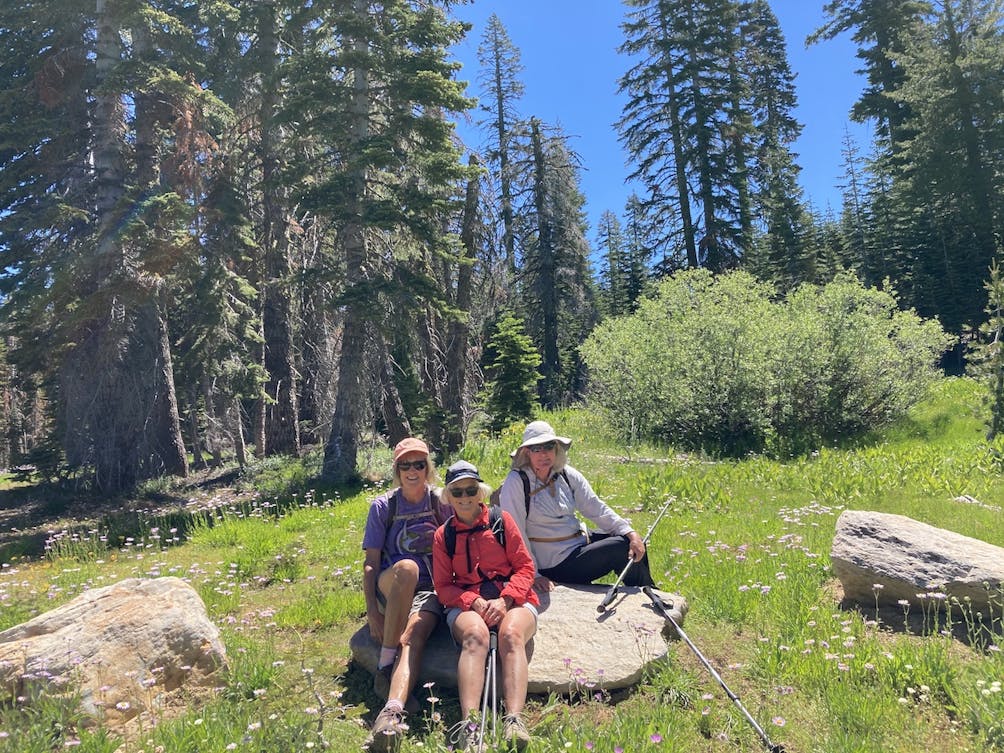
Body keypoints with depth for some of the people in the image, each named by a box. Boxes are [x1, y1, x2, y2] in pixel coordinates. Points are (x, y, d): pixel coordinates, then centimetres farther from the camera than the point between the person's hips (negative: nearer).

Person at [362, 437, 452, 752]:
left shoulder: (442, 504, 5)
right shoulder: (383, 507, 4)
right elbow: (370, 564, 1)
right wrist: (372, 612, -10)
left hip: (429, 592, 1)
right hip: (390, 588, 0)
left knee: (413, 636, -33)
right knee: (406, 567, -36)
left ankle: (391, 713, -49)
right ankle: (385, 664, -30)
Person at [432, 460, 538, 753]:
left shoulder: (501, 521, 9)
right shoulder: (443, 535, 13)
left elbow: (525, 567, 6)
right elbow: (443, 585, 8)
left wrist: (504, 600, -12)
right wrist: (474, 602, -11)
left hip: (512, 600, 0)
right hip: (467, 604, 0)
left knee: (511, 634, -35)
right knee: (475, 634, -35)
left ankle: (514, 722, -47)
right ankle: (468, 724, -48)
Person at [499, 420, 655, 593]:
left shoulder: (567, 474, 1)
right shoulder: (516, 482, -18)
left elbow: (597, 509, -1)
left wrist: (631, 533, -12)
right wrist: (533, 575, -20)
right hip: (555, 564, -7)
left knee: (636, 545, -1)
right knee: (624, 548, -13)